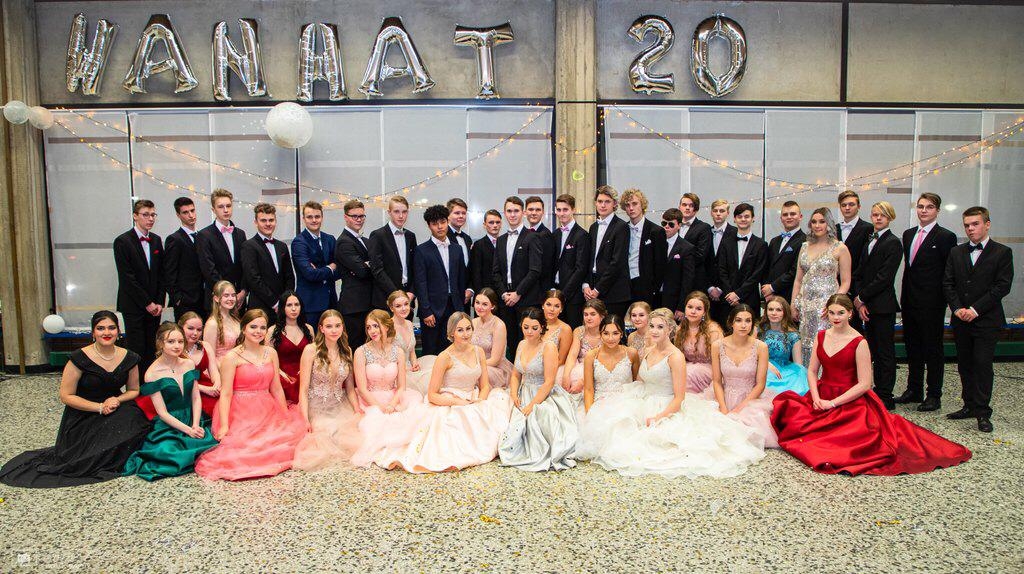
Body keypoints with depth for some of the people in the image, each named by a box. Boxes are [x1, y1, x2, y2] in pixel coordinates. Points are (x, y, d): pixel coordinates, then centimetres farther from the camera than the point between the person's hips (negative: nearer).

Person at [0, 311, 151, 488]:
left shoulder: (129, 358, -3)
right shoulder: (80, 359, -13)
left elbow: (134, 390, 9)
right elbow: (66, 396, -10)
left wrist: (117, 400, -13)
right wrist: (100, 407, -19)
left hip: (116, 409, 4)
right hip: (83, 415, -4)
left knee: (135, 420, -27)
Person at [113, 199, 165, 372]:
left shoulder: (156, 240, 12)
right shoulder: (122, 241, -5)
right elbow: (127, 278, -10)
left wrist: (160, 302, 2)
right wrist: (147, 303, -10)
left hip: (154, 305, 5)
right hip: (134, 306, -5)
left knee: (152, 350, 5)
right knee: (136, 351, -4)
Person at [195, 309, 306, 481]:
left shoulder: (271, 353, 9)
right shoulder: (232, 357, -5)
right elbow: (226, 394, -10)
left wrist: (286, 417, 9)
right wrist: (224, 426, -18)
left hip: (267, 412, 5)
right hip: (241, 415, -5)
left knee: (294, 429, -19)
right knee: (246, 445, -28)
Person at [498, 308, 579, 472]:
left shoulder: (549, 348, -12)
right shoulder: (522, 345, 10)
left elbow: (548, 382, -16)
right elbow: (516, 375, 15)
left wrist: (532, 405, -21)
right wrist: (514, 395, -4)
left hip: (545, 396, -5)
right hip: (524, 394, 6)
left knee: (541, 415, -34)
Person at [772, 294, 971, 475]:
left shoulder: (859, 343, -8)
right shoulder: (821, 337, 7)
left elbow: (864, 384, -11)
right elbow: (812, 371, 9)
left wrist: (833, 403, -14)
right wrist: (816, 398, -9)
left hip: (850, 401, -5)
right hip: (822, 397, 5)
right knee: (787, 407, -19)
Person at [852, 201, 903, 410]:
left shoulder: (893, 243, -8)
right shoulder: (869, 241, 15)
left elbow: (884, 277, -15)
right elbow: (859, 273, 10)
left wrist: (861, 297, -10)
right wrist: (859, 301, -2)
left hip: (883, 305, -7)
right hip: (867, 305, 7)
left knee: (885, 352, 0)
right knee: (874, 350, 12)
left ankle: (885, 397, 7)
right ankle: (878, 392, 20)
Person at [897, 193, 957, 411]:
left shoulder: (946, 237, -8)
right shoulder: (908, 234, 11)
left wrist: (945, 299, -11)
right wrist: (904, 296, 11)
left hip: (932, 304, -6)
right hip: (910, 301, 6)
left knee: (933, 348, 3)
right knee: (912, 347, 14)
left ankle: (934, 395, 14)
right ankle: (914, 390, 27)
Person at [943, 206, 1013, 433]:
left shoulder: (1002, 253, -1)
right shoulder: (956, 252, 10)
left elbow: (1002, 286, -8)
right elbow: (948, 283, 6)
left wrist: (975, 309, -14)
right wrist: (957, 308, -7)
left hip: (987, 321, -4)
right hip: (961, 320, 4)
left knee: (982, 365, -6)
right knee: (964, 365, 10)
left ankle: (982, 412, 1)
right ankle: (970, 406, 20)